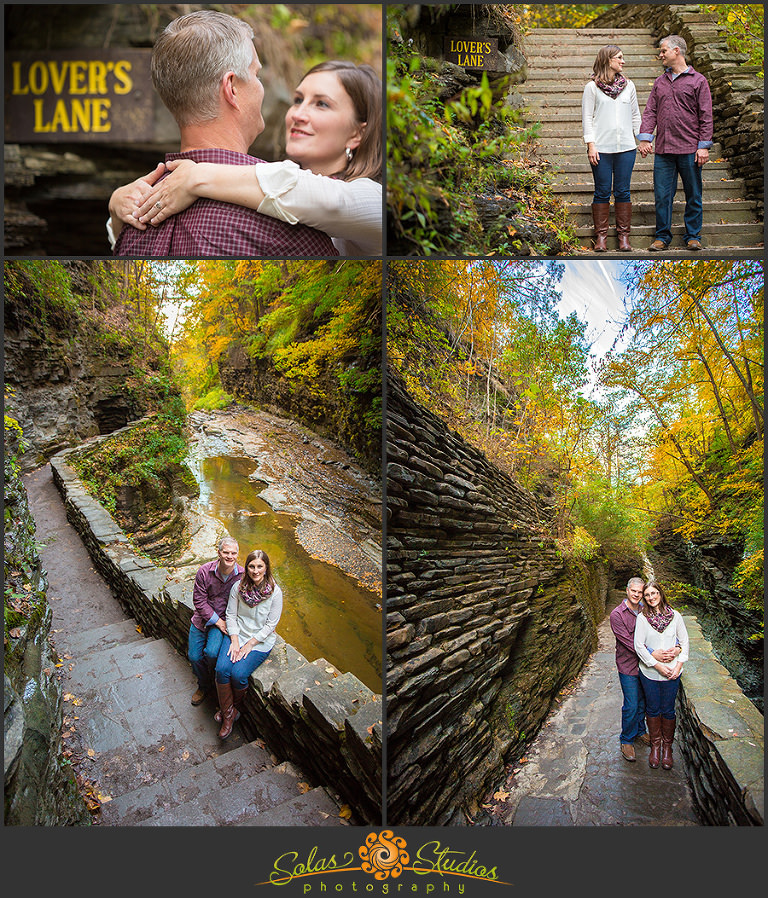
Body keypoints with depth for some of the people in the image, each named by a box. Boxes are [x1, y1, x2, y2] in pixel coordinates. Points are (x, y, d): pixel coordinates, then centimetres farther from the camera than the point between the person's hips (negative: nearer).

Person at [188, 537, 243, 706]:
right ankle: (204, 686, 31)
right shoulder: (205, 571, -15)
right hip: (203, 618, 2)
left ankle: (215, 679, 12)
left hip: (225, 619, -2)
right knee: (194, 656, 1)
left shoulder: (242, 576, -15)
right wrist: (217, 621, -16)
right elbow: (199, 600, -12)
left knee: (211, 653, -23)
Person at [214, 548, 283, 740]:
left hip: (260, 640, -3)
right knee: (222, 668, -20)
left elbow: (270, 625, -10)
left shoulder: (275, 592, -14)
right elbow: (231, 615, 0)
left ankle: (235, 707, 11)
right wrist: (234, 640, -12)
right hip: (237, 634, 3)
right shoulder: (238, 587, -5)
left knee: (238, 674, -21)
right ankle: (228, 713, 0)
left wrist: (249, 644, -14)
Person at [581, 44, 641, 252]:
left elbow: (635, 115, 17)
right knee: (602, 193, 0)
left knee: (623, 192, 4)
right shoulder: (592, 87, 3)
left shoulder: (628, 85, 13)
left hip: (626, 148, 3)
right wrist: (590, 145, -9)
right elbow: (587, 118, 0)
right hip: (602, 148, -3)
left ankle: (623, 235, 10)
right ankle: (601, 236, 9)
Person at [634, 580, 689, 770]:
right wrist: (658, 665, -14)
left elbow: (684, 641, 4)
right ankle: (655, 745, 29)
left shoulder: (675, 616, -3)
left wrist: (679, 665, -6)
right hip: (649, 672, 0)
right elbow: (638, 645, -9)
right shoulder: (642, 618, -7)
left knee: (668, 710, 9)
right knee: (653, 709, 11)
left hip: (671, 674, 0)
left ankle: (667, 746, 28)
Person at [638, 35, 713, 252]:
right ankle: (662, 236, 12)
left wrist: (704, 146, -6)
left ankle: (693, 236, 13)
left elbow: (705, 116, 0)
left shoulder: (698, 80, 3)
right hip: (663, 150, 3)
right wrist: (645, 138, -6)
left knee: (693, 195, 4)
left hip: (689, 150, -3)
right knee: (662, 195, 1)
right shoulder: (660, 82, 15)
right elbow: (650, 112, 10)